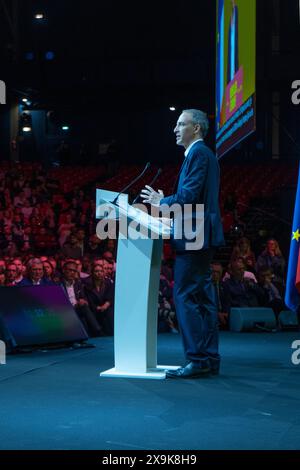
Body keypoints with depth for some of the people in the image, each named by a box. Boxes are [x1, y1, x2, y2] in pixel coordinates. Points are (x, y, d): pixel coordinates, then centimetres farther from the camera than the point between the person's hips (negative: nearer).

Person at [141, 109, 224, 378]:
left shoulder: (198, 153, -11)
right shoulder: (204, 154, 21)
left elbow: (189, 195, -20)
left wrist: (163, 202, -5)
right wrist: (166, 203, 15)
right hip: (202, 237, 11)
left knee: (185, 297, -9)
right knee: (203, 297, 11)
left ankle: (197, 360, -8)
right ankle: (210, 359, 15)